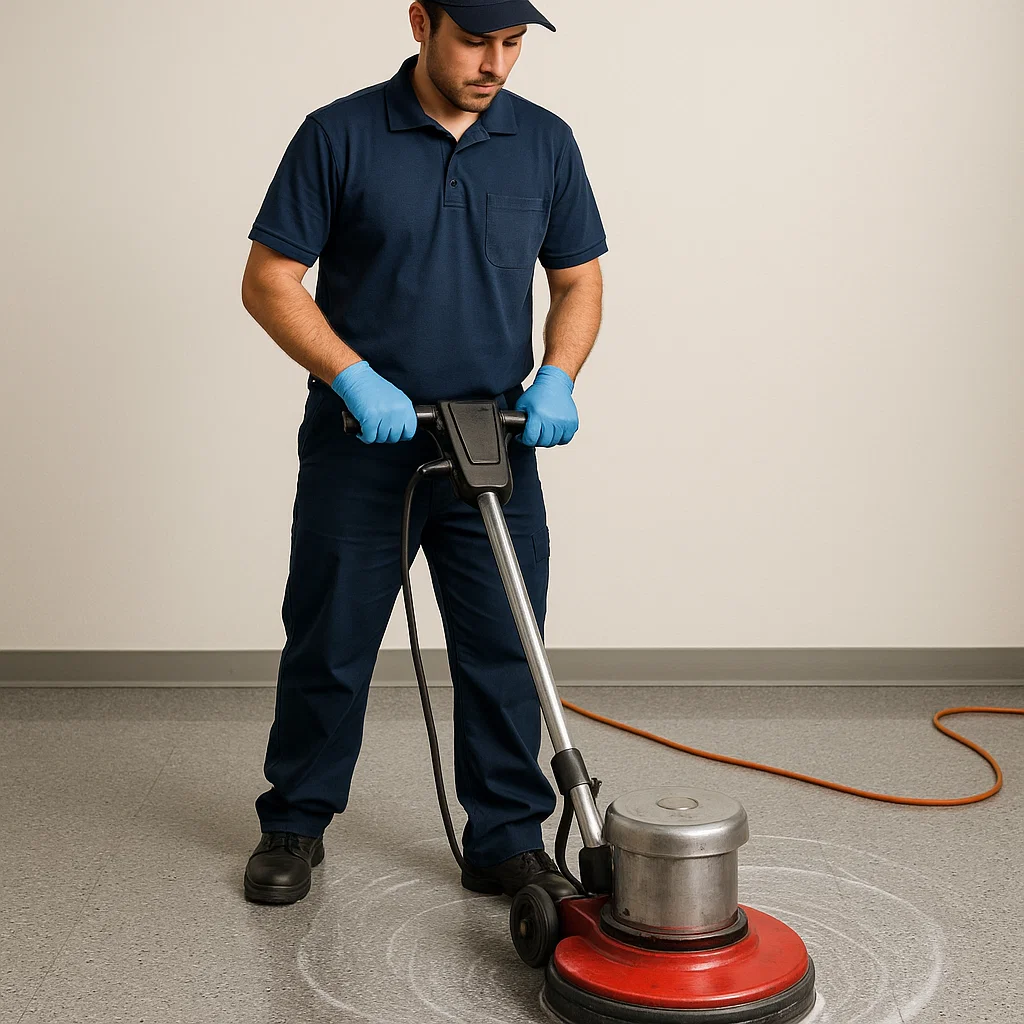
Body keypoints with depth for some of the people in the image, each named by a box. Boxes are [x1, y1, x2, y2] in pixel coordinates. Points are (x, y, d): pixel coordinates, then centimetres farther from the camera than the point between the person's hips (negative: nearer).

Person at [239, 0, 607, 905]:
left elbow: (579, 280, 10)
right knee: (328, 649, 9)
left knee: (505, 653, 5)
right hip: (360, 450, -2)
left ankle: (508, 842, 20)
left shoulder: (545, 143, 3)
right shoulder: (339, 136, -7)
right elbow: (269, 283, -6)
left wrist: (556, 378, -8)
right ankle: (295, 825, 27)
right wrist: (355, 378, -18)